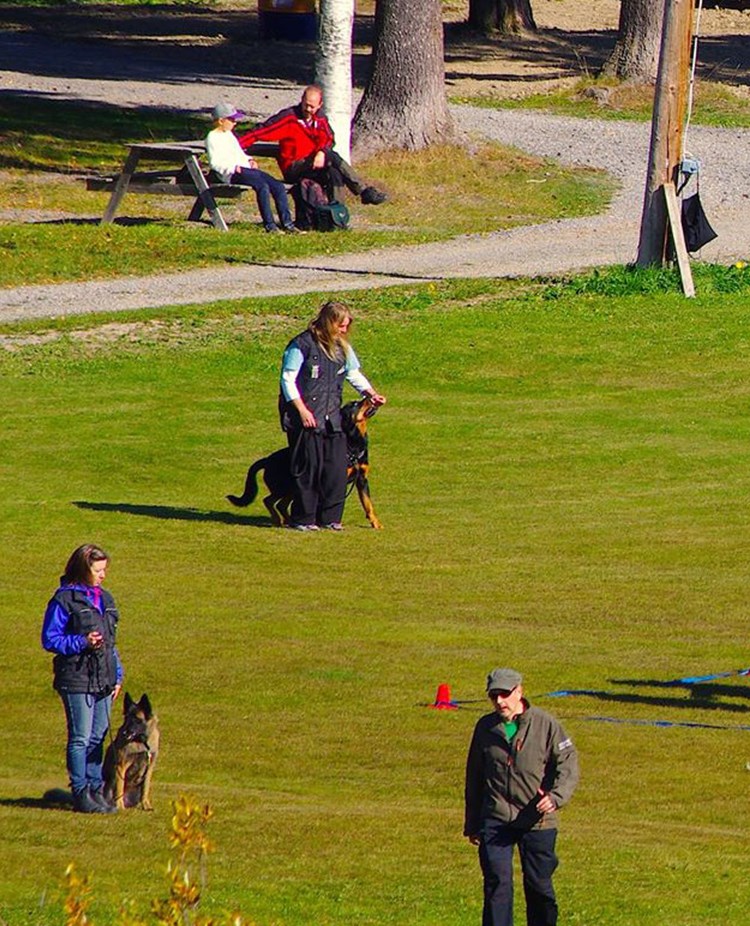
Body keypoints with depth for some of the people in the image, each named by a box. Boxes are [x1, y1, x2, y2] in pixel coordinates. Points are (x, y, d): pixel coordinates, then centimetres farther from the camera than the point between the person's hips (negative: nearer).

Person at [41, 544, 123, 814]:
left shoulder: (104, 599, 15)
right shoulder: (64, 600, -7)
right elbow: (49, 640, -8)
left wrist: (117, 676, 17)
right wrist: (82, 642, -19)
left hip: (103, 680, 7)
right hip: (77, 680, -7)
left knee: (98, 737, 9)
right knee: (81, 738, -5)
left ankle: (96, 790, 15)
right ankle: (81, 794, -1)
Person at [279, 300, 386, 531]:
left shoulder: (342, 347, 11)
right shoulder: (303, 345, -10)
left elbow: (353, 373, 22)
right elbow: (288, 379, -10)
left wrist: (371, 393, 5)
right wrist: (302, 410, -16)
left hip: (332, 418, 6)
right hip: (305, 418, -6)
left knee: (336, 468, 1)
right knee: (308, 468, -4)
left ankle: (330, 517, 10)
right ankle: (303, 519, 4)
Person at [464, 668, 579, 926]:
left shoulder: (545, 725, -3)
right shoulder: (485, 727, 8)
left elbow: (568, 764, -5)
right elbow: (474, 776, 17)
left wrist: (556, 797, -25)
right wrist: (472, 824, 18)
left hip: (537, 821, -2)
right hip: (495, 820, 2)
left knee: (539, 885, 5)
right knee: (497, 883, -8)